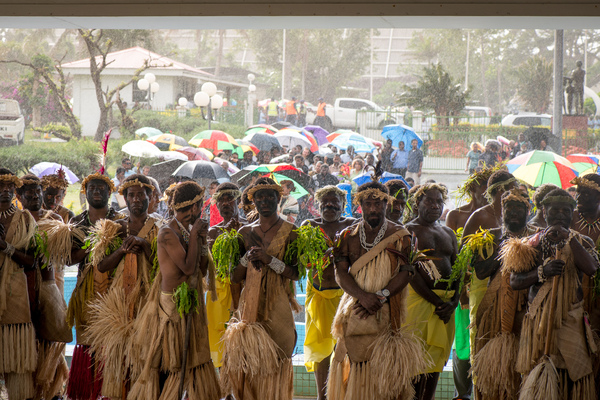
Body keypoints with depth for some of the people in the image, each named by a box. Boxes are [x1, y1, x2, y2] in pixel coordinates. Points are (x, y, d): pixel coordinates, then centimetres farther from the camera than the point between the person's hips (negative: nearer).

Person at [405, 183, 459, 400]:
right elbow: (410, 273, -10)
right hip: (419, 299, -6)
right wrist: (437, 302, -15)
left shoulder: (448, 233, 19)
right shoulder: (408, 231, -1)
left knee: (436, 358, 7)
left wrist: (453, 301, -3)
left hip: (446, 302, 6)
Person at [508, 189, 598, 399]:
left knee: (572, 377, -2)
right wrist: (542, 272, -15)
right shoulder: (532, 244, 7)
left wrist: (569, 237, -17)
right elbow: (515, 282, 1)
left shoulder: (582, 242, 10)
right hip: (539, 319, -1)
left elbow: (591, 269, -12)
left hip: (572, 318, 1)